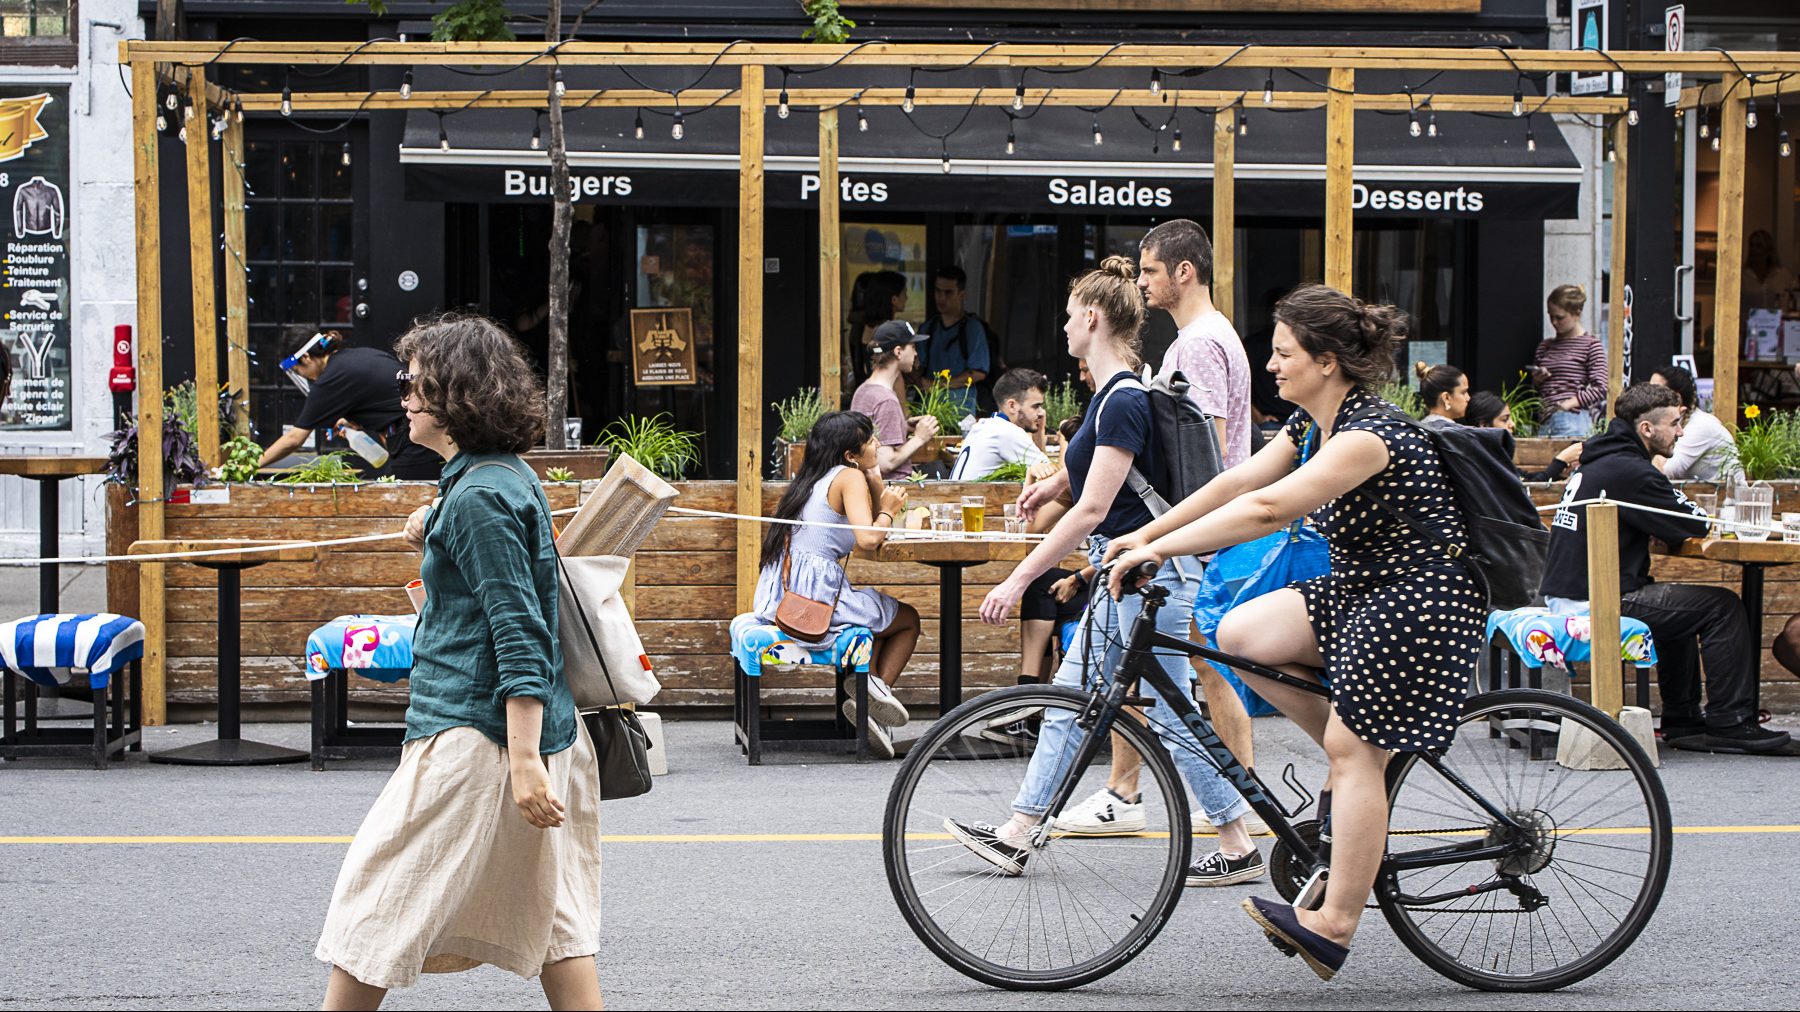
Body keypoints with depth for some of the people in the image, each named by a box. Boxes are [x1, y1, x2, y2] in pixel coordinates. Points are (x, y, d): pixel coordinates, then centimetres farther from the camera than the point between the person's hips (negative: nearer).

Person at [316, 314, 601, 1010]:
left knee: (379, 908, 0)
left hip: (474, 734, -10)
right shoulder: (513, 477, 13)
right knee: (552, 916, 10)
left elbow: (519, 634, -21)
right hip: (545, 731, 10)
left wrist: (524, 762, -24)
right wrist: (436, 544, 12)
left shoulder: (479, 496, -16)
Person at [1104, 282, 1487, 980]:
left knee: (1353, 751, -10)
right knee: (1239, 634, -3)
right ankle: (1357, 770, 8)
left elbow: (1266, 509, -32)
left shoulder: (1369, 435, -24)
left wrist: (1160, 549, -31)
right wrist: (1144, 536, 2)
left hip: (1421, 598, -10)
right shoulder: (1311, 427, 7)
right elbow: (1235, 484, 9)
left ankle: (1333, 926, -5)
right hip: (1359, 589, 10)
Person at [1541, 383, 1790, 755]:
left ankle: (1682, 720, 30)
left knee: (1679, 606, 31)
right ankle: (1730, 723, 1)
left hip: (1563, 596, 10)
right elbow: (1692, 525, -14)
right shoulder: (1629, 470, -16)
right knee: (1723, 607, -4)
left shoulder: (1596, 463, 16)